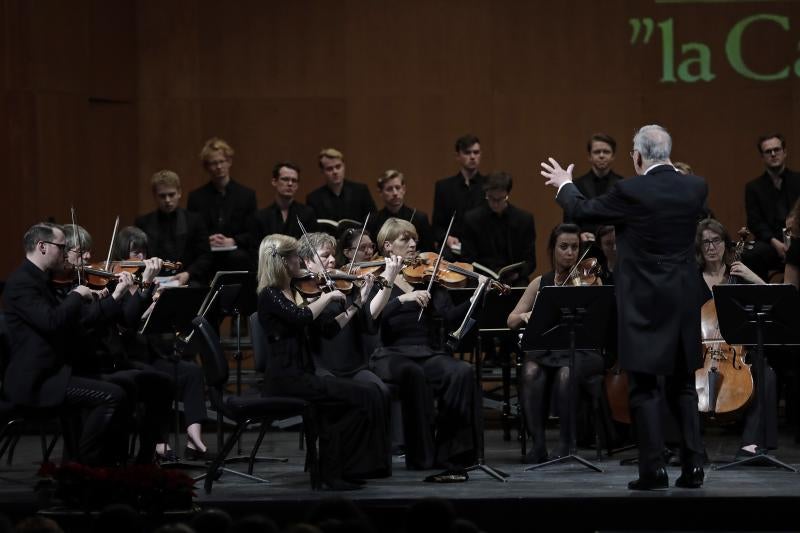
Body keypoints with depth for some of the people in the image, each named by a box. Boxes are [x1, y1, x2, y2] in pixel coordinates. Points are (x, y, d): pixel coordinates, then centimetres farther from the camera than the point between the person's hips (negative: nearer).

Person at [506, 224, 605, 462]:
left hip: (582, 351, -2)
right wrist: (525, 316, -14)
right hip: (546, 351, 2)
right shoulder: (541, 283, 13)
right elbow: (511, 321, 9)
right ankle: (538, 444, -26)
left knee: (566, 373, -35)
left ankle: (566, 444, -25)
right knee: (532, 373, -31)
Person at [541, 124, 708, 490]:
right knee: (682, 386, 13)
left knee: (645, 388, 1)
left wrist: (565, 185, 21)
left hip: (645, 305, -5)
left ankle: (653, 469, -2)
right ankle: (693, 466, 8)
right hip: (684, 303, 5)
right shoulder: (695, 188, 0)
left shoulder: (630, 192, -14)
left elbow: (582, 211, 0)